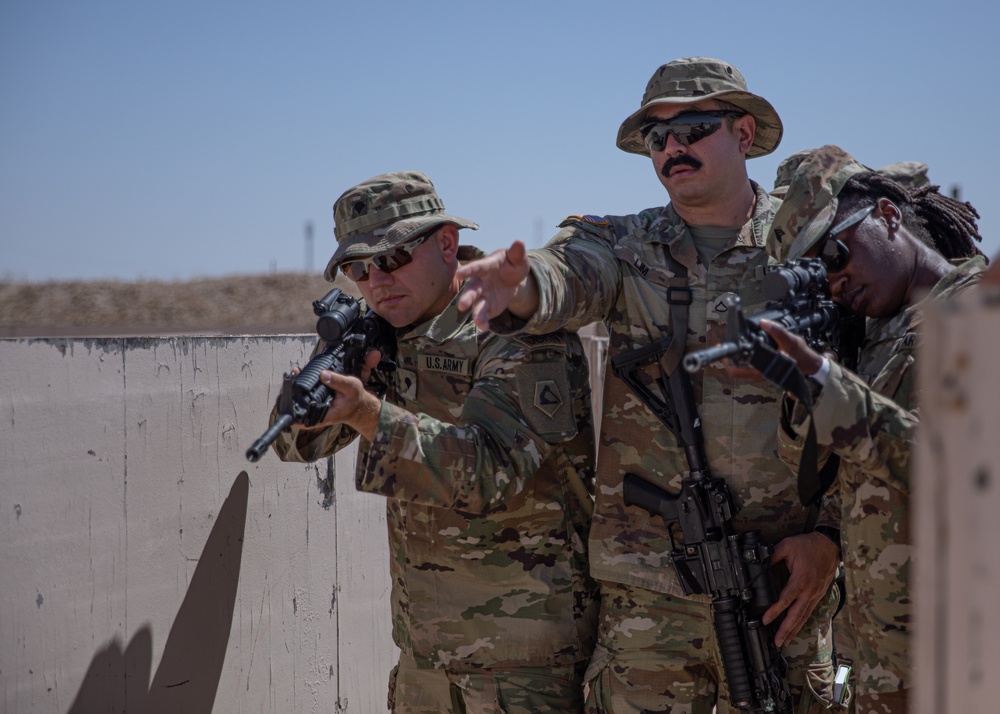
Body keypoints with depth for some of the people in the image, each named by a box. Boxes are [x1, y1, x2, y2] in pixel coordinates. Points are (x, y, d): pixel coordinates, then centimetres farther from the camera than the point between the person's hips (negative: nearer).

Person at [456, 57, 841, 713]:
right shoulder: (626, 248, 8)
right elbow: (570, 274, -15)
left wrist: (829, 533, -8)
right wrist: (519, 286, -38)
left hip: (783, 582, -1)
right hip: (646, 588, 1)